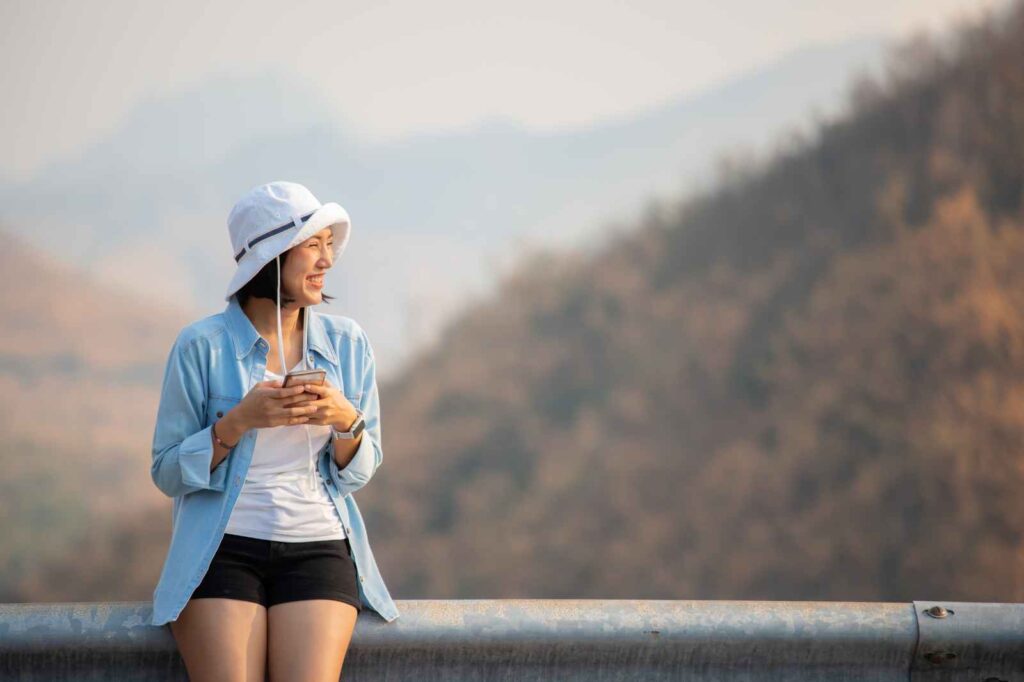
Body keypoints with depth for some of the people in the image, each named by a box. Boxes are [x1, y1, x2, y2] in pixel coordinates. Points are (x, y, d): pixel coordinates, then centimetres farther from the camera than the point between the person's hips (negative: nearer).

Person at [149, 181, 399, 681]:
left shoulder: (347, 343, 9)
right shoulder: (202, 346, -1)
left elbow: (359, 472, 13)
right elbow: (168, 472, 2)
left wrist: (346, 422, -9)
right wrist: (239, 421, -13)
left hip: (318, 547, 2)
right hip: (224, 547, -2)